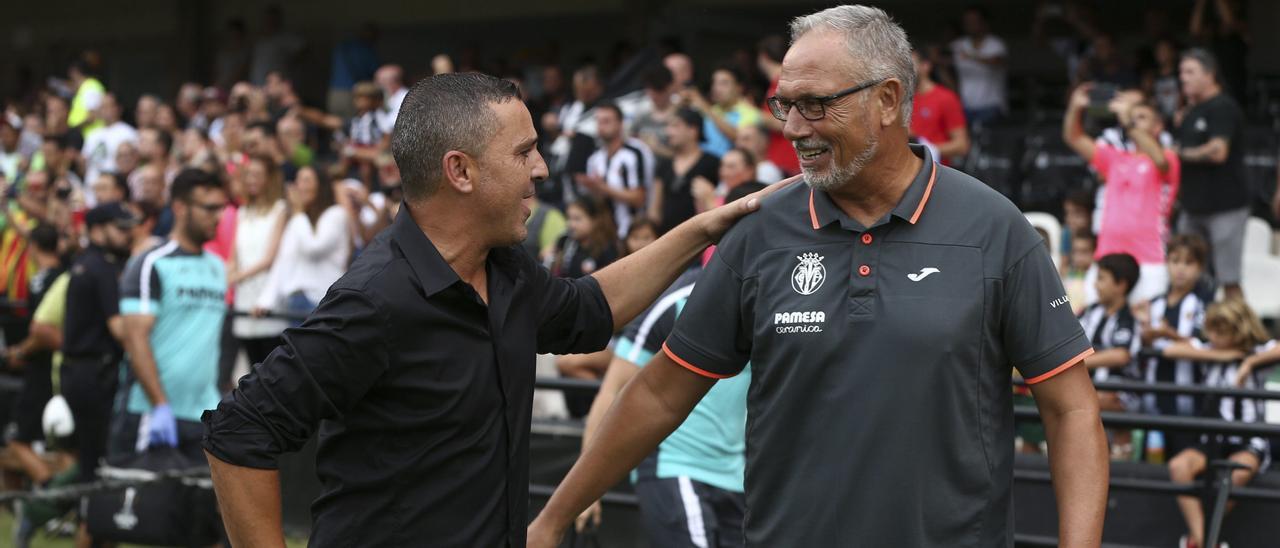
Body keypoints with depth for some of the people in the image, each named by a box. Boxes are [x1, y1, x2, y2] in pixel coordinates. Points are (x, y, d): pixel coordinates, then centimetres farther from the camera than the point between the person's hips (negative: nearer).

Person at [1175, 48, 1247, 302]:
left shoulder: (1223, 107, -10)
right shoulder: (1191, 113, 18)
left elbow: (1218, 151, -20)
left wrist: (1183, 154, -7)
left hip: (1225, 207, -9)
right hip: (1194, 207, 9)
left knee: (1229, 280, -6)